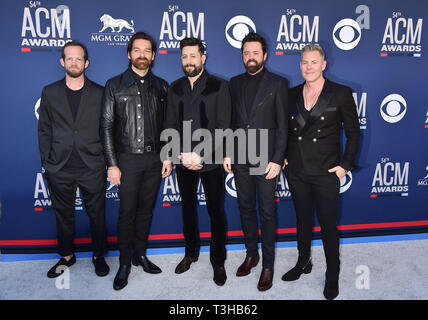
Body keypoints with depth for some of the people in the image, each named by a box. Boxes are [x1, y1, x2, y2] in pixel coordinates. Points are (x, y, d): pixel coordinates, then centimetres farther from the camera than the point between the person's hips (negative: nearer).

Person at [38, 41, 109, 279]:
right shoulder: (49, 93, 7)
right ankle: (67, 256, 34)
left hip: (93, 168, -1)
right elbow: (44, 130, 8)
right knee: (63, 214, 14)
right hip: (59, 169, 2)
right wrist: (47, 161, 3)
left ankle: (99, 256, 28)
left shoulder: (99, 93, 2)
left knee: (97, 214, 8)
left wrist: (106, 160, -2)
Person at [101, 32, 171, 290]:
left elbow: (166, 125, 10)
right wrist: (112, 164, -7)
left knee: (146, 209, 11)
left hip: (154, 159, 3)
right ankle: (125, 263, 16)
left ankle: (140, 254, 27)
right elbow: (107, 126, -2)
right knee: (127, 212, 1)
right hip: (128, 159, -2)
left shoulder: (161, 87, 9)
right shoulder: (115, 85, 1)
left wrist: (168, 157, 3)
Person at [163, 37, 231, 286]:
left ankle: (218, 261, 22)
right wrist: (181, 154, -9)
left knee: (216, 212, 5)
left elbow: (223, 126, -9)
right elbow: (171, 125, 5)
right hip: (184, 161, 4)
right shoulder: (175, 88, 9)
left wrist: (201, 155, -16)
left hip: (211, 161, -4)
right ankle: (191, 253, 34)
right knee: (188, 208, 16)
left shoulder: (219, 86, -3)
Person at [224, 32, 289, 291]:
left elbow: (282, 125, -5)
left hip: (266, 158, -4)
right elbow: (231, 121, 12)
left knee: (267, 211, 3)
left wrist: (277, 160, -12)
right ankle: (251, 254, 31)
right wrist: (227, 153, 5)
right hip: (240, 158, 4)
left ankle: (268, 265, 17)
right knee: (246, 207, 14)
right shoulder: (235, 83, 11)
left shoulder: (278, 83, -2)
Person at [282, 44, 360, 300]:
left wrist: (346, 165, -6)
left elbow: (353, 132, -1)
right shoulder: (292, 94, 6)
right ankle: (303, 263, 38)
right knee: (303, 220, 18)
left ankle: (332, 276, 27)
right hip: (296, 171, 4)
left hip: (326, 173, -3)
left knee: (328, 225, 6)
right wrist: (283, 157, 7)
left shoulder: (341, 94, -5)